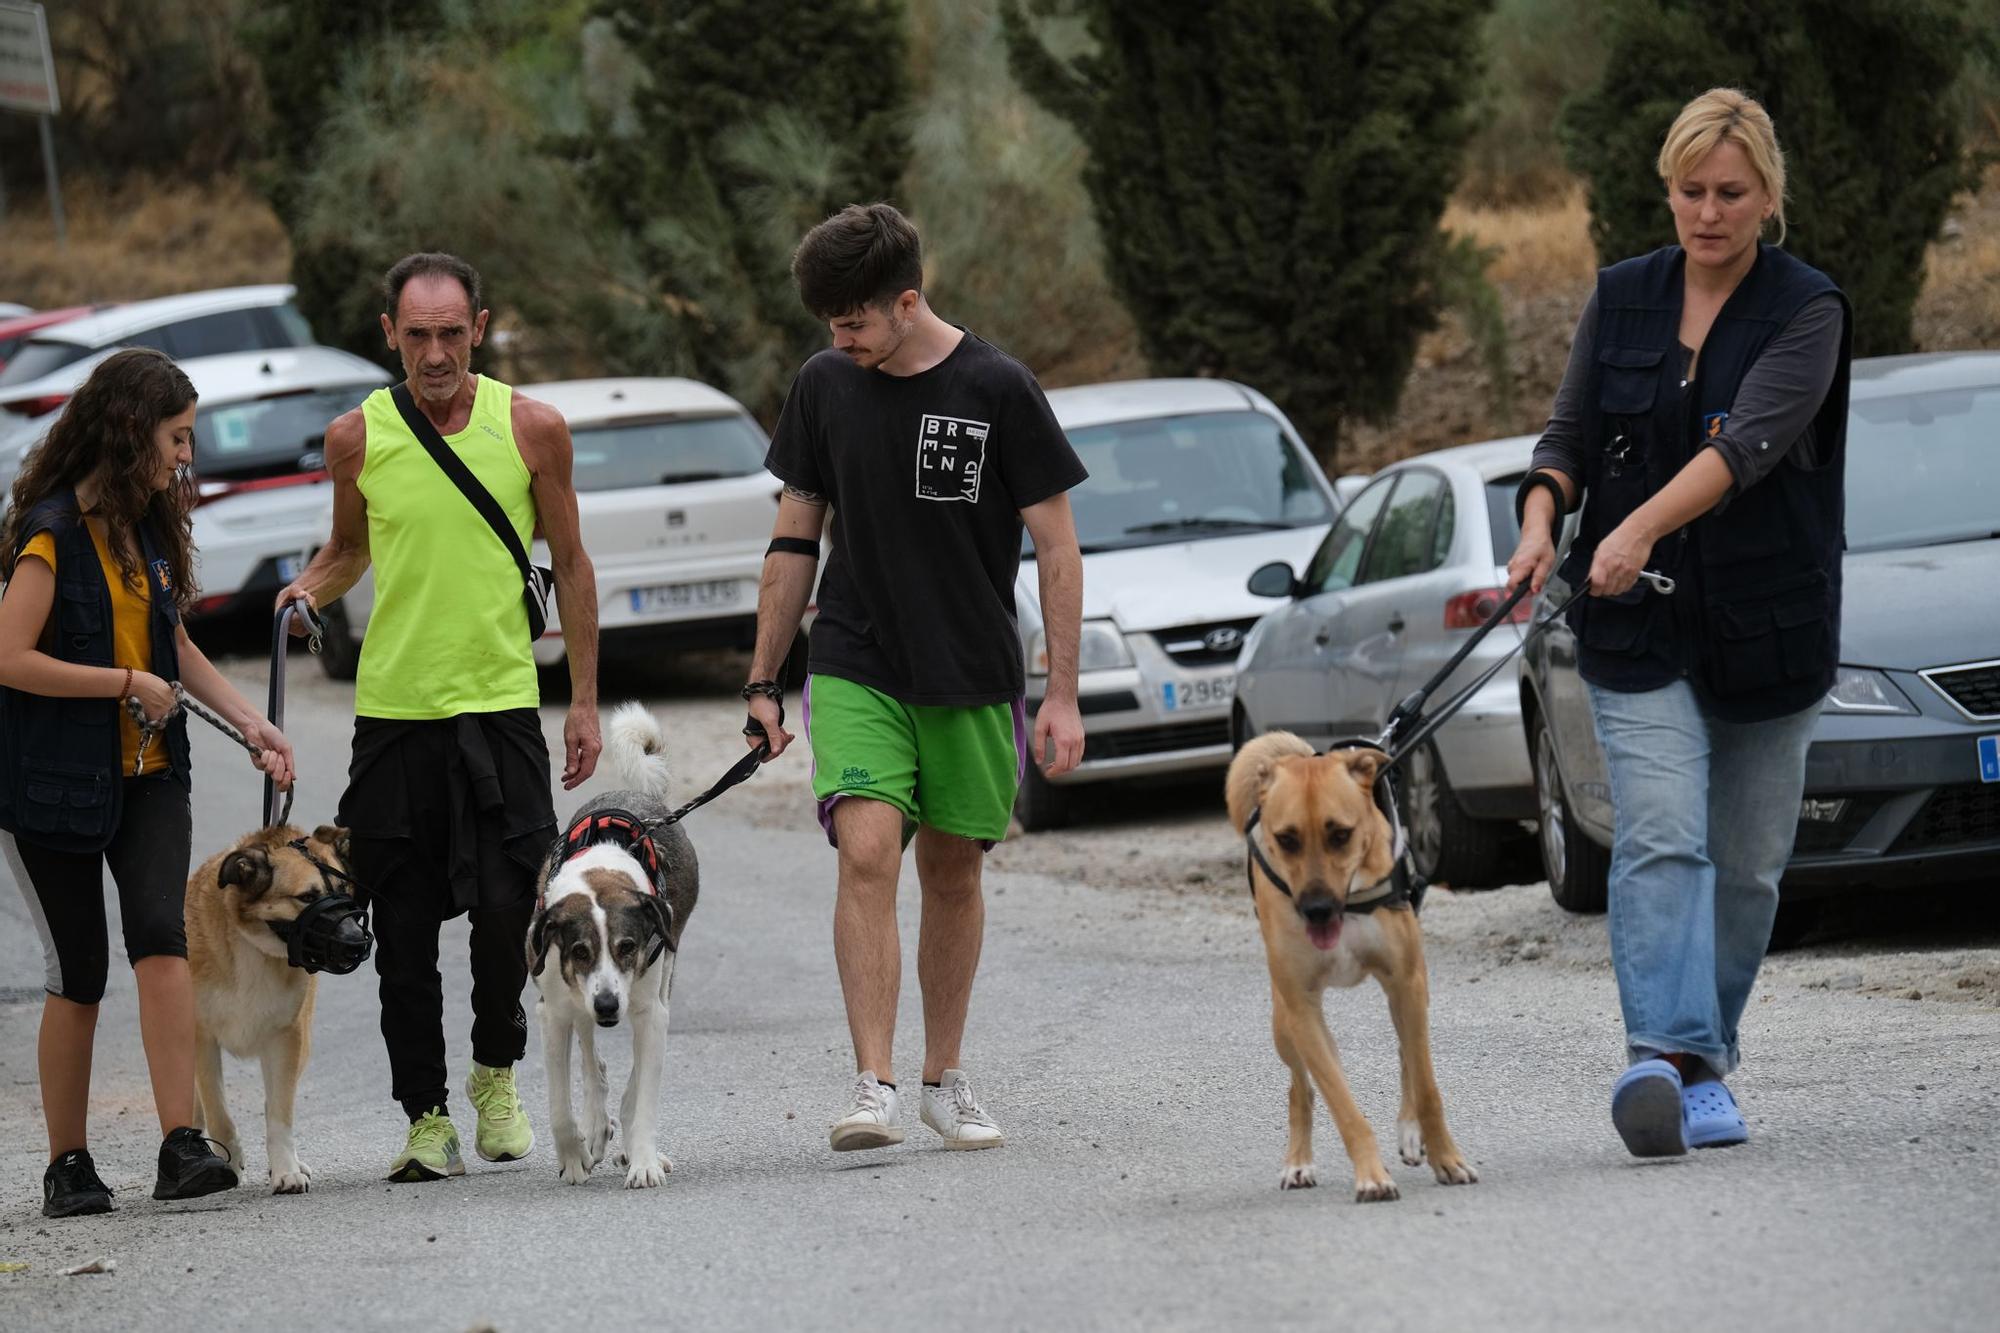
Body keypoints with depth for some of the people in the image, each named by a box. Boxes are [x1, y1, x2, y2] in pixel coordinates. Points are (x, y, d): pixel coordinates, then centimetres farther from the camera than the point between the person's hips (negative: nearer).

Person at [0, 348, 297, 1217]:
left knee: (161, 939, -14)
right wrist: (129, 683, -14)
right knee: (78, 974, 1)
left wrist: (248, 723, 11)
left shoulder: (150, 526, 10)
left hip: (147, 777, 5)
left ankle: (181, 1147, -21)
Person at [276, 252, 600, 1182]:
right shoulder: (356, 438, 1)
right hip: (392, 710, 1)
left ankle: (496, 1071, 14)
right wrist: (309, 588, -4)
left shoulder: (531, 428, -1)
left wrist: (584, 702, 5)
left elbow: (570, 563, 7)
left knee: (505, 905, -11)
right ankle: (426, 1116, 14)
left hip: (501, 704, -1)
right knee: (404, 932, 2)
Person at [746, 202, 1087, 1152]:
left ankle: (945, 1078, 25)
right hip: (854, 669, 1)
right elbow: (795, 539, 10)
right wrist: (762, 680, 9)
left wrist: (1062, 696, -8)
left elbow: (1056, 547, -5)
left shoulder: (996, 390, -8)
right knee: (867, 853, -16)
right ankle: (873, 1089, -19)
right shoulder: (824, 388, 1)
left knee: (952, 870, 8)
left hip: (973, 678, -1)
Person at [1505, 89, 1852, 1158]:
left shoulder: (1805, 309, -7)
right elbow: (1570, 435, 8)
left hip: (1767, 628, -1)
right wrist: (1540, 523, -13)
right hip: (1638, 628, 1)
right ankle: (1667, 1056, -27)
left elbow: (1748, 441, -21)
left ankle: (1707, 1056, 21)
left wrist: (1642, 528, -34)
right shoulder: (1622, 298, 6)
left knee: (1747, 862, 6)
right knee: (1661, 838, -16)